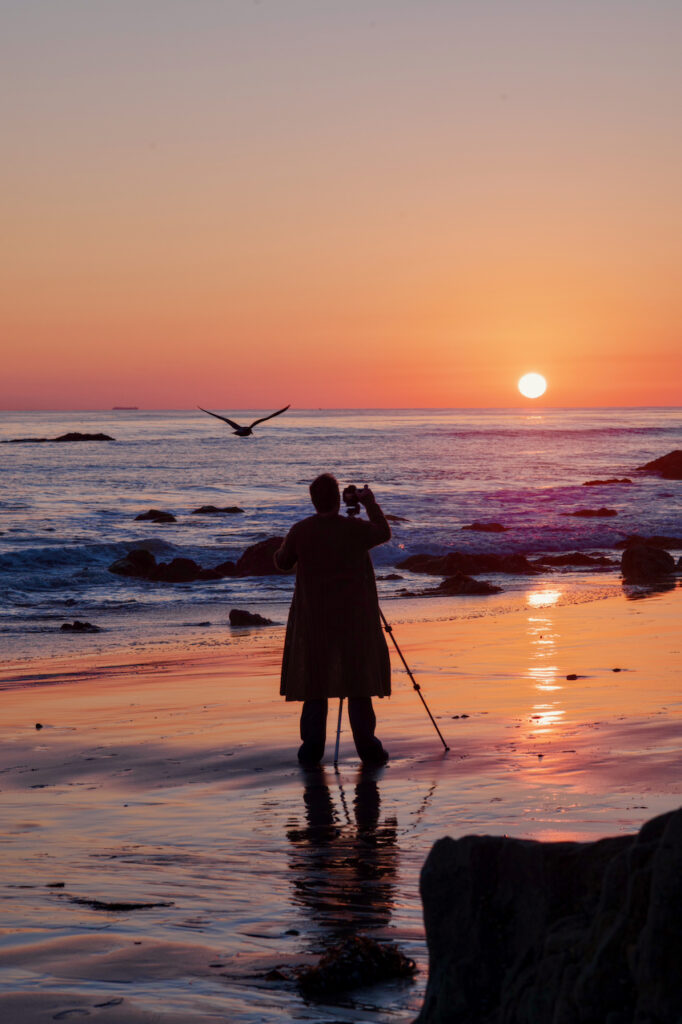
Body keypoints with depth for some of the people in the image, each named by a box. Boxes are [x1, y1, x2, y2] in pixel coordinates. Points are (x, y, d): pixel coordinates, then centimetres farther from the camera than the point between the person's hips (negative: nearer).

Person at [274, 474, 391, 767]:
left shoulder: (300, 531, -5)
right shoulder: (355, 529, -8)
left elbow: (283, 562, 10)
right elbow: (384, 533, 13)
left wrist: (282, 548, 30)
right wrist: (371, 504, 24)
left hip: (314, 617, 1)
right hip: (354, 617, -1)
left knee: (314, 678, 7)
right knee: (359, 677, 5)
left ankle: (312, 748, 2)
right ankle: (367, 747, 3)